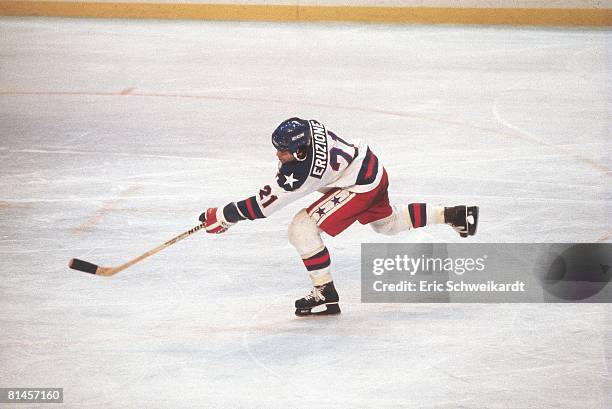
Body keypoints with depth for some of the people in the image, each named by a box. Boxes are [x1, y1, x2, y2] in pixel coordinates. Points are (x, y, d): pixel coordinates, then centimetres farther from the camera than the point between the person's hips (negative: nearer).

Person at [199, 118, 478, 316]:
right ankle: (454, 215, 37)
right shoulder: (307, 129, -12)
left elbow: (264, 204, -27)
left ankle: (326, 295, -6)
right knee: (388, 222, 35)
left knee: (302, 228, -15)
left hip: (361, 186, -10)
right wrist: (286, 168, 14)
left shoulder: (300, 173, -32)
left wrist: (222, 216, -22)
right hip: (371, 167, 10)